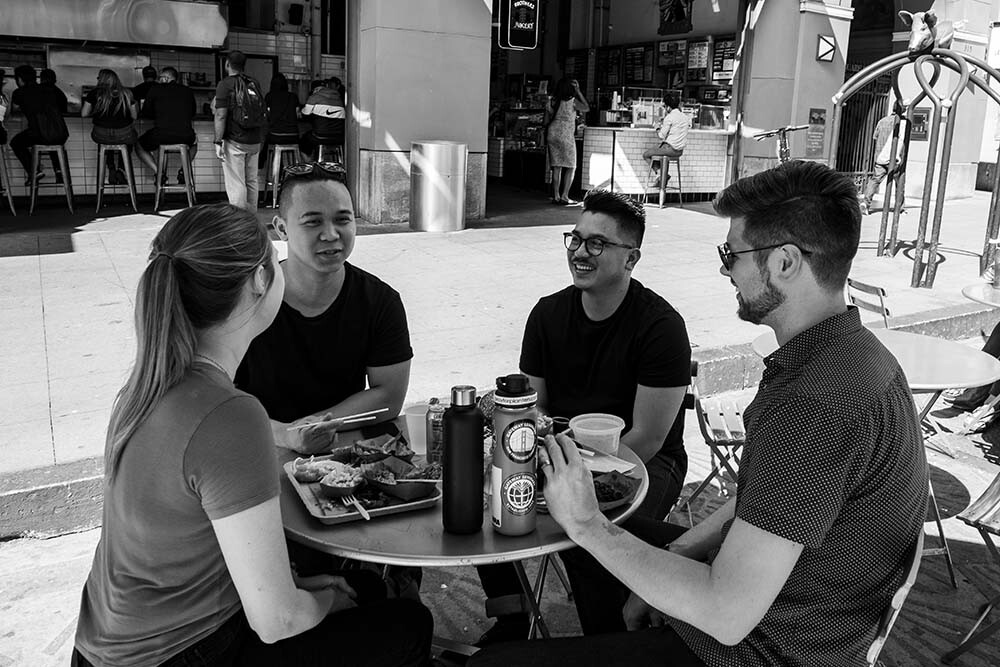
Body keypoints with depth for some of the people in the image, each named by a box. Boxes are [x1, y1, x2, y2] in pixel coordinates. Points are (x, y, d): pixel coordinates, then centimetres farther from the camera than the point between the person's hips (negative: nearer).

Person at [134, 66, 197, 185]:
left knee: (139, 146, 26)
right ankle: (184, 170, 20)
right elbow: (193, 113, 26)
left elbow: (146, 113, 15)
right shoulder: (187, 91, 12)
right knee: (194, 142, 39)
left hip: (160, 136, -2)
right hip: (185, 137, 2)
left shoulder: (155, 89, 5)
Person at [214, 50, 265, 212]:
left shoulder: (225, 84, -8)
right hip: (254, 141, 6)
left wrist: (218, 141, -12)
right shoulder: (254, 83, 10)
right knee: (251, 181, 14)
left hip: (234, 142, -6)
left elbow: (221, 115, -14)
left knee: (236, 184, -3)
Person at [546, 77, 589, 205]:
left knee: (556, 167, 10)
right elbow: (587, 108, 2)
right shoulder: (572, 101, -9)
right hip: (566, 135, -6)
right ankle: (564, 196, -5)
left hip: (552, 133, 6)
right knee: (571, 167, 2)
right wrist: (578, 91, 2)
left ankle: (556, 196, 9)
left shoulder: (552, 101, 8)